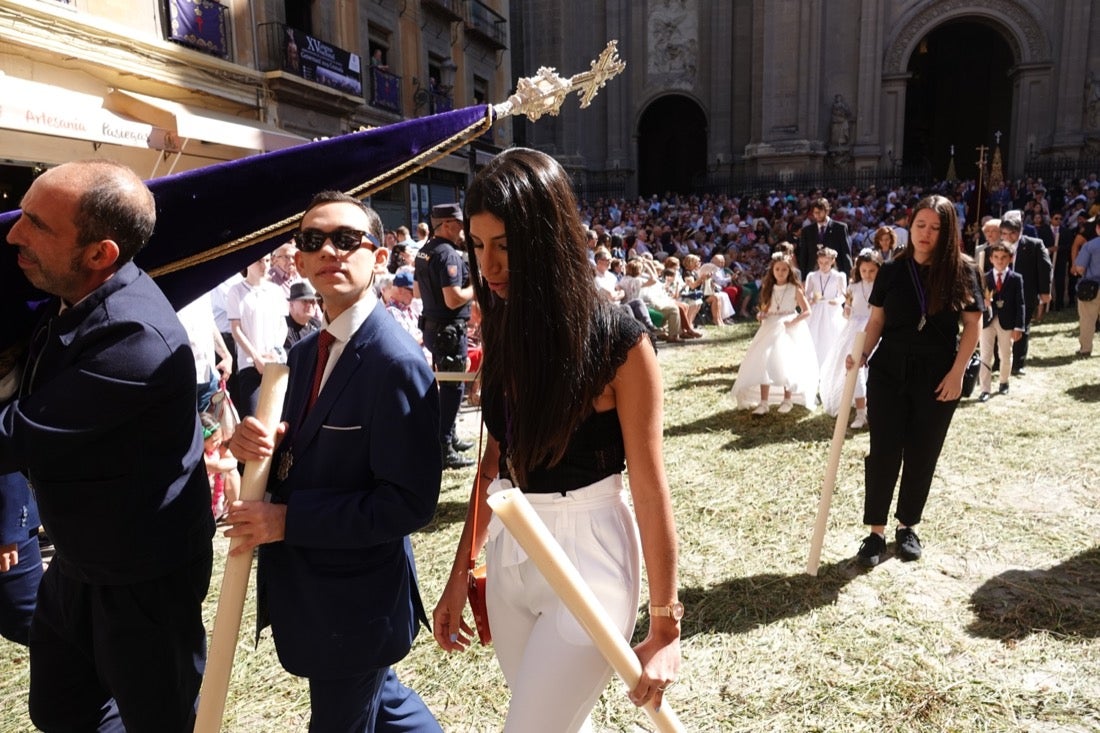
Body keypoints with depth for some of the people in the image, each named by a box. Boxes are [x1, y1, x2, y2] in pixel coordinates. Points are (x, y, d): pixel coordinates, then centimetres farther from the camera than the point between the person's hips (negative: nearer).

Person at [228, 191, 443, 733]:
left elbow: (409, 502, -25)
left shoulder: (397, 362, -24)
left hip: (357, 601, -8)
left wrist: (288, 520, -22)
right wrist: (262, 445, -11)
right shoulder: (306, 352, 4)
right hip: (306, 585, 8)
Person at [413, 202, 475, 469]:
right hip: (449, 330, -10)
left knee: (447, 384, 21)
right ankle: (443, 449, 3)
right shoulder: (448, 254, -19)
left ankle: (449, 437, 33)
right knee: (453, 387, -2)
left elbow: (417, 292, 18)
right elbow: (453, 300, -25)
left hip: (431, 326, 10)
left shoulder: (424, 251, 10)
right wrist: (475, 287, -10)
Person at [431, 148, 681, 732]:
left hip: (586, 558, -6)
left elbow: (650, 489, -14)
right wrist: (460, 573, 10)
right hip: (507, 554, 6)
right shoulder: (503, 331, 1)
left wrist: (664, 626, -9)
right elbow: (495, 459, 7)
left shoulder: (618, 342, -17)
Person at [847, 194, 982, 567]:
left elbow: (973, 325, -2)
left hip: (937, 376, -1)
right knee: (883, 451, 0)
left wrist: (957, 372, -10)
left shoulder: (962, 270, -4)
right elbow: (877, 320, 4)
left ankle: (907, 526, 26)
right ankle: (876, 531, 10)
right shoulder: (892, 271, 1)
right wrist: (862, 354, -13)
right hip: (890, 371, 1)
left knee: (922, 454, 9)